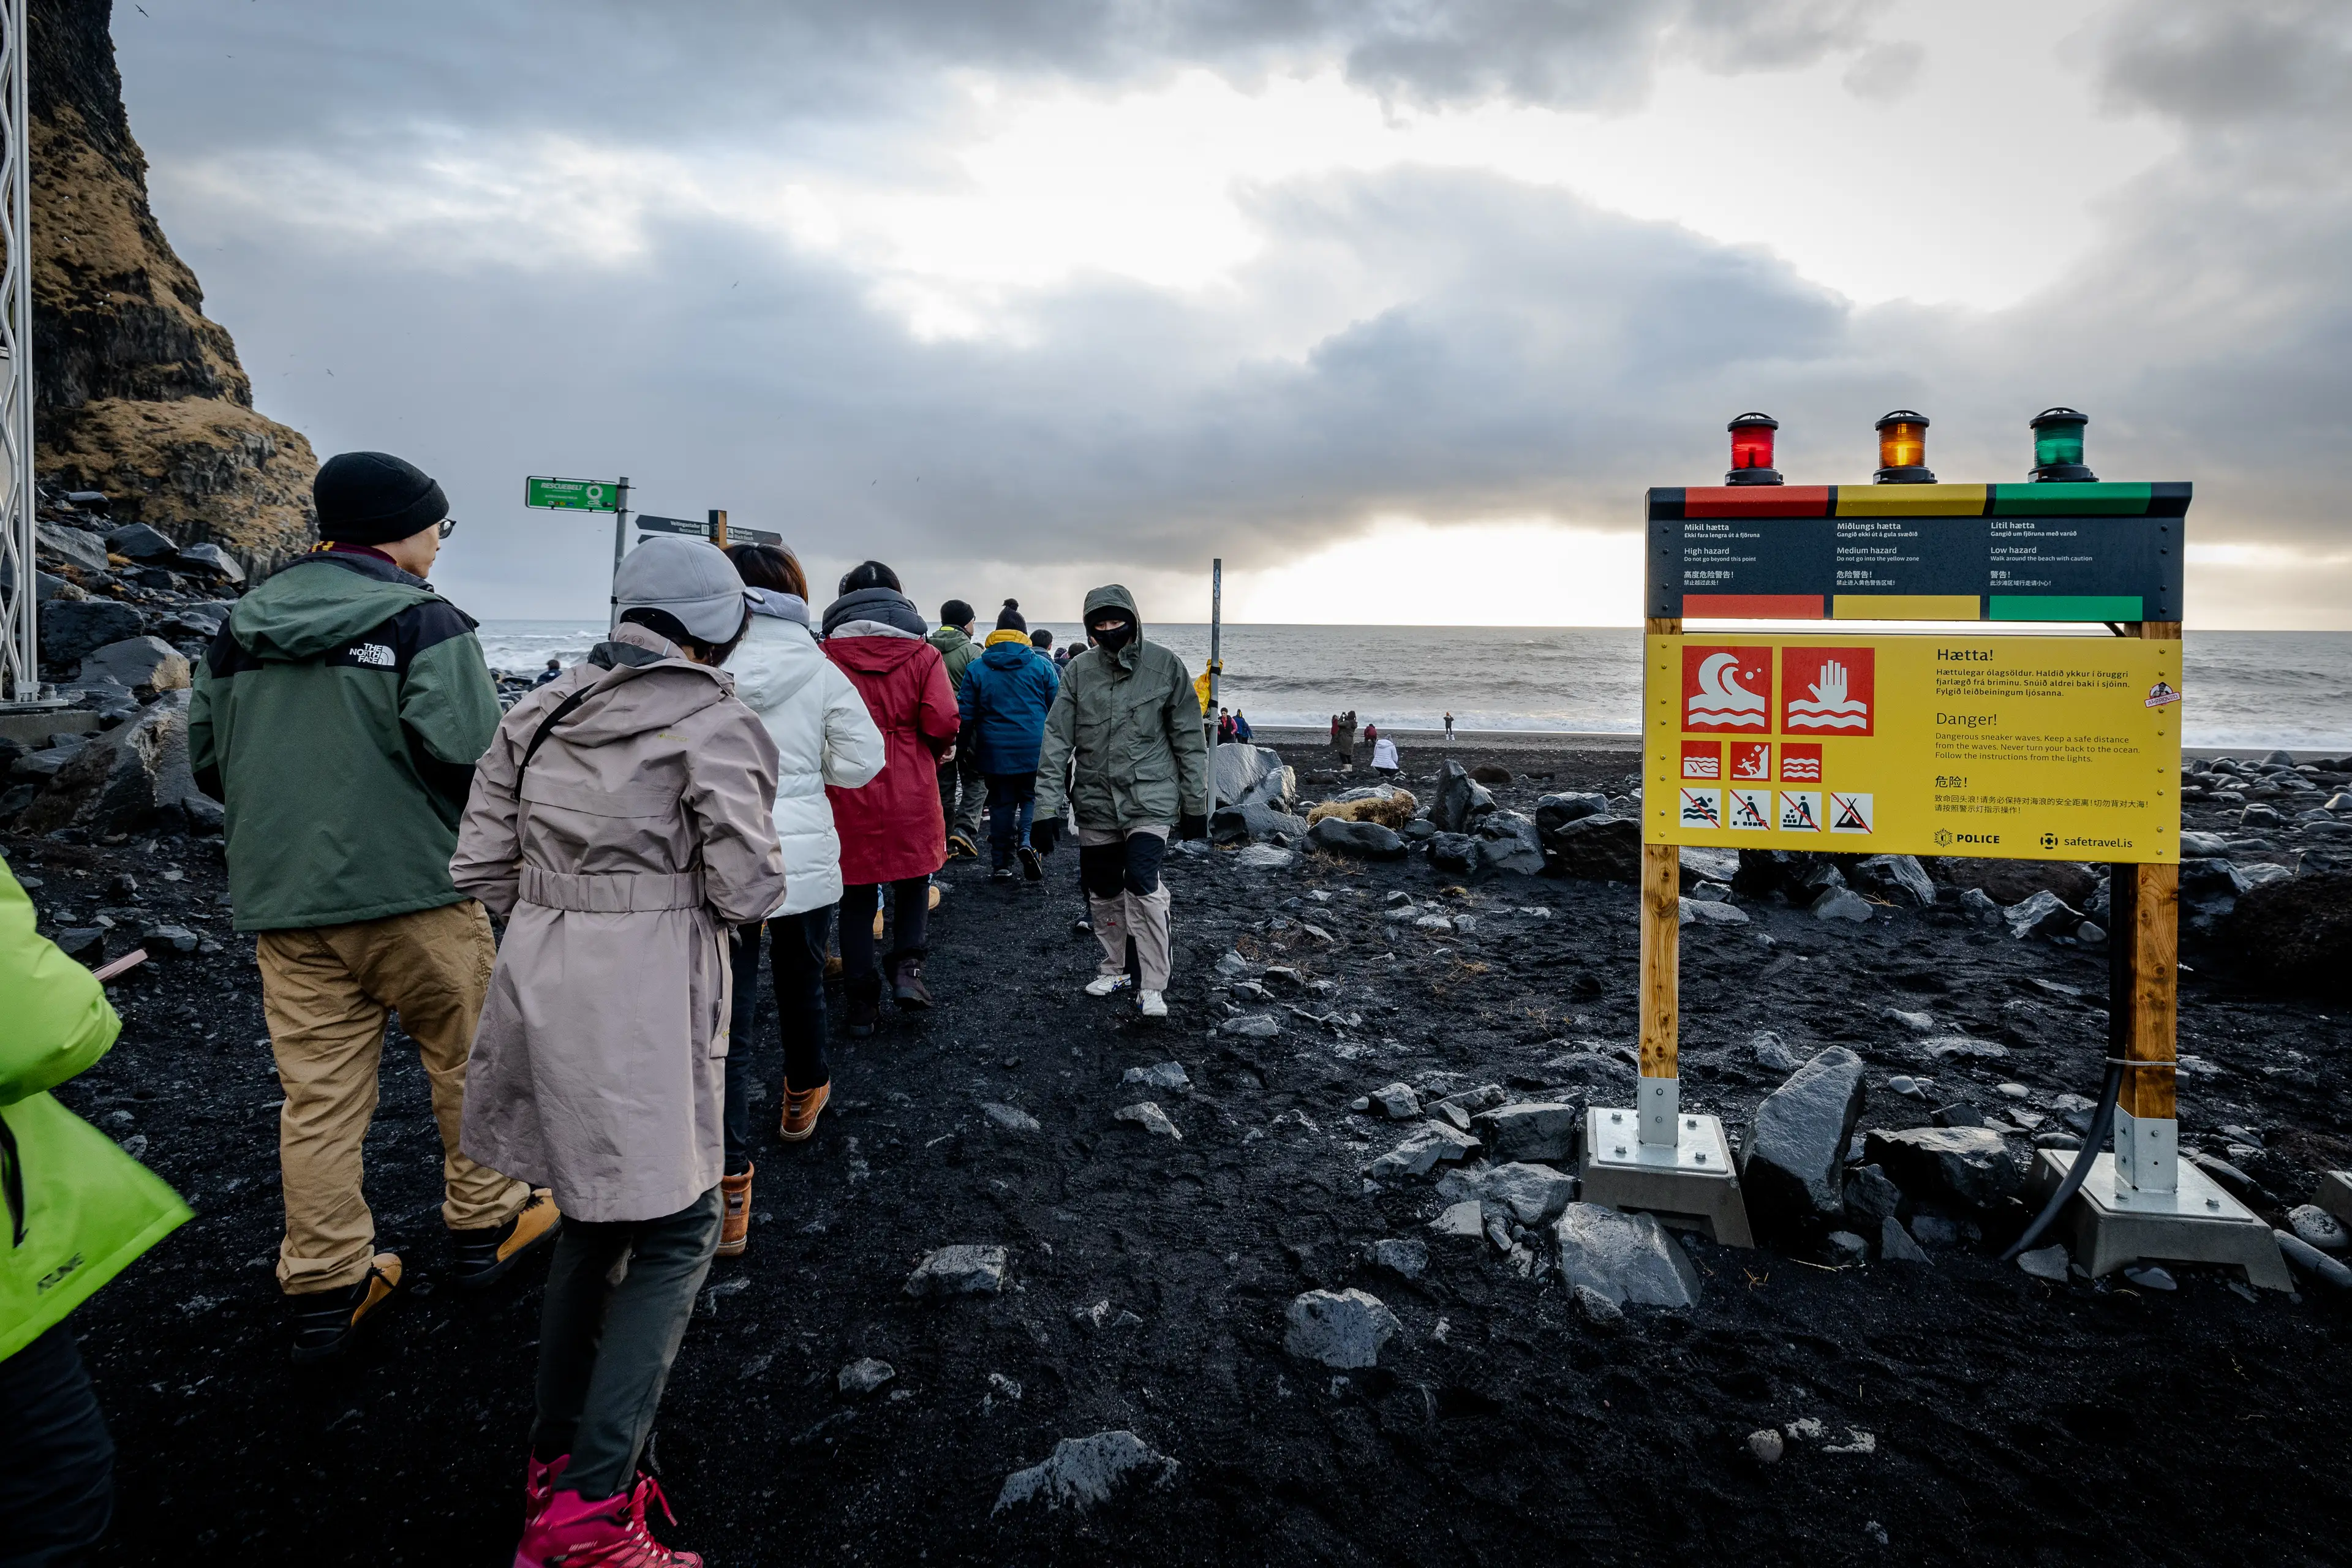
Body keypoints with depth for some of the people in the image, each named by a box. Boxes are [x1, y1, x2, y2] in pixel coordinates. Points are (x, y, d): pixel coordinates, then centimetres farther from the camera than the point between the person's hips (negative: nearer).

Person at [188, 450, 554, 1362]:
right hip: (415, 892, -5)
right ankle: (485, 1225, 27)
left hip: (282, 902, 6)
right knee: (469, 1062, 13)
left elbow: (209, 762, 15)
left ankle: (323, 1287, 16)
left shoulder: (240, 627, 10)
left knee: (318, 1092, 10)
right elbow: (471, 756, -21)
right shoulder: (421, 620, -10)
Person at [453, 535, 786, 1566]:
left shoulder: (540, 713, 9)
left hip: (540, 983, 7)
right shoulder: (713, 723, -10)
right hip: (645, 1000, -7)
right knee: (674, 1234, 7)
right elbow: (748, 890, -13)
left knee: (596, 1216, 22)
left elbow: (481, 866, 7)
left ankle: (553, 1462, 32)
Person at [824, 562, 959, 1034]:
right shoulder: (923, 655, -2)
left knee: (856, 899, 10)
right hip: (909, 795, 0)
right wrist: (927, 755, 9)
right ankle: (905, 965, 3)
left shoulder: (826, 655, -3)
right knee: (913, 883, 21)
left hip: (846, 797, 0)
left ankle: (862, 1004, 15)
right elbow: (943, 723, -12)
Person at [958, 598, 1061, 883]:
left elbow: (966, 714, 3)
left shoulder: (976, 669, 1)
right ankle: (1027, 839, -13)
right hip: (1035, 749, -1)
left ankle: (1000, 865, 9)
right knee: (1032, 795, 13)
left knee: (1001, 803, 9)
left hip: (995, 750, 1)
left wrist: (966, 747, 15)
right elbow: (1057, 708, 1)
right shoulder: (1042, 665, -2)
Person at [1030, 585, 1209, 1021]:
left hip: (1150, 799, -3)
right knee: (1101, 890, 12)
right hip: (1096, 801, 3)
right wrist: (1047, 808, -7)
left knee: (1142, 883, -18)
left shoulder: (1166, 666, -4)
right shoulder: (1079, 670, 0)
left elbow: (1190, 741, 1)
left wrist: (1195, 805, 2)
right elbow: (1057, 741, -2)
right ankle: (1114, 968, 35)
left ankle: (1153, 986, -6)